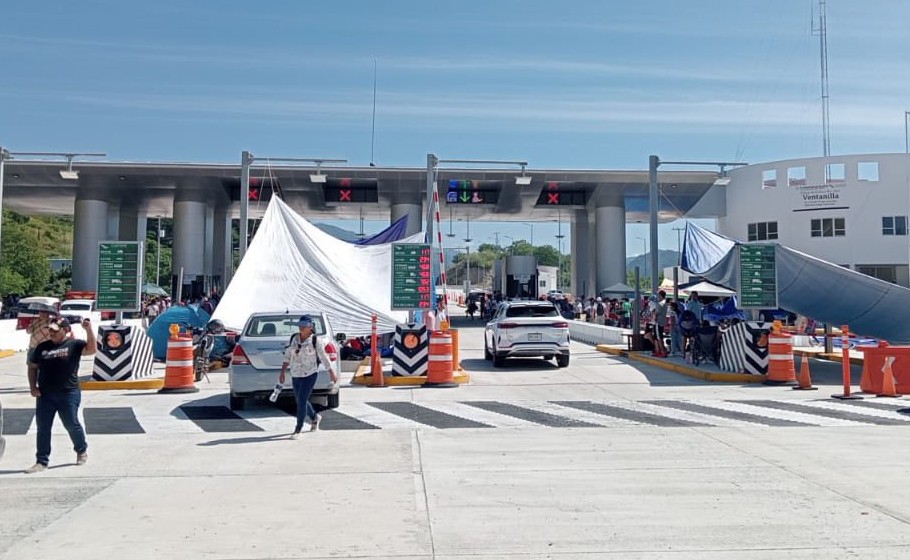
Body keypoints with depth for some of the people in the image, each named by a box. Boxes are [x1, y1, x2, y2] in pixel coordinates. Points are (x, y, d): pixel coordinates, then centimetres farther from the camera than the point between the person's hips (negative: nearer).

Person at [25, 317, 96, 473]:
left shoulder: (74, 344, -4)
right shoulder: (42, 347, 9)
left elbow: (91, 349, -21)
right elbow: (32, 367, 16)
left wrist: (88, 330, -32)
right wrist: (33, 387, 4)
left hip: (68, 393, -4)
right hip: (44, 395, 4)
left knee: (72, 425, 7)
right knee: (42, 428, 5)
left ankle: (82, 450, 31)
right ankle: (41, 461, 13)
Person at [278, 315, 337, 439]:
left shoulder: (315, 340, -9)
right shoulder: (294, 339, 4)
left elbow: (324, 358, -5)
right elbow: (287, 356, 10)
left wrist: (332, 373, -2)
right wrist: (282, 372, 6)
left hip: (309, 375, -6)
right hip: (295, 375, 6)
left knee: (301, 401, -10)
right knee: (301, 401, 16)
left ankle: (298, 429, 2)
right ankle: (315, 417, 42)